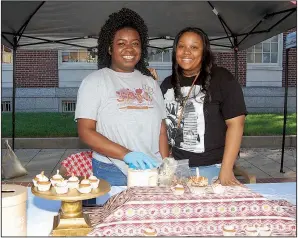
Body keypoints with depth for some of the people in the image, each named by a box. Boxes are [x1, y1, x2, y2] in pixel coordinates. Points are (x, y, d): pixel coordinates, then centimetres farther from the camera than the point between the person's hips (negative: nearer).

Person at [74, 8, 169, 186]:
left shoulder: (150, 82, 10)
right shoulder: (94, 81, -3)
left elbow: (161, 128, 11)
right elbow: (85, 131, -10)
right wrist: (126, 154, -19)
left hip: (152, 171, 4)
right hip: (112, 173, -3)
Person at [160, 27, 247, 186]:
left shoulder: (221, 78, -6)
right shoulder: (168, 84, 9)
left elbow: (235, 123, -11)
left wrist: (226, 171, -16)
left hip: (211, 168, -4)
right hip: (175, 167, 4)